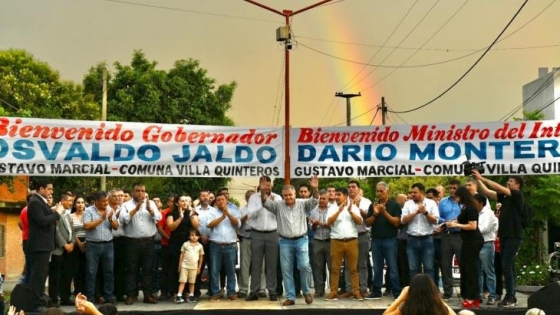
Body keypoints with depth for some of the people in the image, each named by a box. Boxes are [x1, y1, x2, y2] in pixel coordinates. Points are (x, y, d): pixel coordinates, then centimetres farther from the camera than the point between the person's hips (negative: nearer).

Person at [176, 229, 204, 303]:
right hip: (185, 265, -2)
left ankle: (191, 296, 16)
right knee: (182, 281, -5)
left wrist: (199, 267, 7)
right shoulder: (185, 244, -1)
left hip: (194, 266, 2)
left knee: (192, 282, 9)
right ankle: (179, 296, -10)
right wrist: (180, 265, 0)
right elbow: (182, 255, 3)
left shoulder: (200, 246, 2)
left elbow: (201, 257, 8)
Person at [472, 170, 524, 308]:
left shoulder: (518, 195, -7)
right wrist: (478, 180, 2)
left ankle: (510, 298, -7)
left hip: (514, 237, -8)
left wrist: (481, 178, -16)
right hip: (505, 236, 8)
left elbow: (499, 188, -17)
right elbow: (487, 192, 11)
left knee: (506, 267, -11)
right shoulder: (505, 197, 14)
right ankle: (511, 297, 16)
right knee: (507, 267, 10)